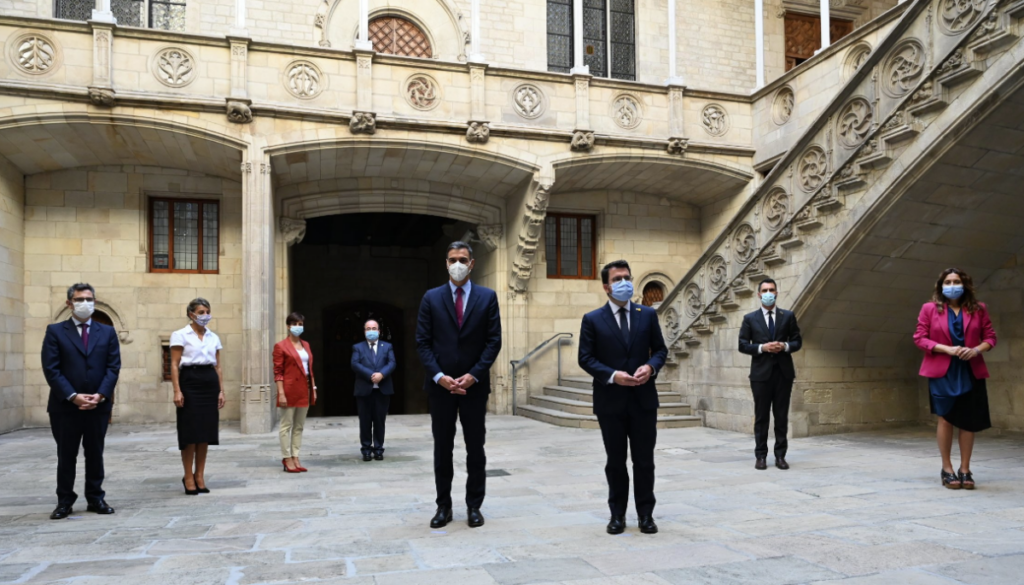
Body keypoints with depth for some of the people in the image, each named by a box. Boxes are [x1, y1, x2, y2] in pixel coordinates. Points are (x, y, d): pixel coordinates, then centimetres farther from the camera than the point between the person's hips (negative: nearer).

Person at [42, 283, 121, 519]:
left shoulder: (107, 332, 9)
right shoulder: (55, 331, 2)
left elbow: (113, 367, 3)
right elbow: (51, 369, -5)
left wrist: (100, 395, -11)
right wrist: (73, 396, -14)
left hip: (98, 405, 2)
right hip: (65, 405, -2)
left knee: (95, 454, 10)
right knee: (66, 456, 7)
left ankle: (96, 498, 19)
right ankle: (64, 502, 17)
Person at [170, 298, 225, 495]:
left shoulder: (214, 337, 13)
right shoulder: (180, 335, -1)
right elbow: (174, 365, -5)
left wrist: (221, 390, 8)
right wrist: (177, 391, -14)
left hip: (210, 383, 5)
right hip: (190, 381, -5)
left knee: (206, 430, 5)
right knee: (190, 431, -2)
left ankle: (200, 476, 15)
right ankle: (188, 477, 8)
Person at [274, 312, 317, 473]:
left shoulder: (306, 345, 14)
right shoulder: (281, 346, -5)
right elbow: (278, 372, -9)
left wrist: (313, 389, 11)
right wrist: (281, 393, -16)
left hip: (304, 390, 7)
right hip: (289, 390, -6)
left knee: (299, 426, 9)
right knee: (287, 425, 0)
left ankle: (295, 458, 14)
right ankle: (287, 459, 5)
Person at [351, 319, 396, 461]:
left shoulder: (387, 346, 12)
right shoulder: (357, 347, 9)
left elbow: (391, 363, -1)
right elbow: (355, 364, -6)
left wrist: (381, 374, -20)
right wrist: (371, 375, -18)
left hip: (383, 389, 1)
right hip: (364, 389, -1)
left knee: (380, 421, 4)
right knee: (365, 421, 3)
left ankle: (378, 449, 11)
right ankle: (366, 449, 10)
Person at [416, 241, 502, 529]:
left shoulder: (487, 297, 2)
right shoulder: (431, 298, 3)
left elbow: (494, 341, -2)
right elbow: (422, 342, 0)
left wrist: (473, 375, -12)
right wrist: (439, 376, -12)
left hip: (474, 384, 0)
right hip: (440, 385, 1)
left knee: (475, 448, 7)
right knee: (442, 448, 8)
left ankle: (474, 506, 18)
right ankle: (443, 506, 18)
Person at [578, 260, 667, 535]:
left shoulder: (648, 314, 6)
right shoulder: (592, 319, -1)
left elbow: (660, 349, 8)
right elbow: (586, 358, -4)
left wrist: (651, 366, -13)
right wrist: (612, 375, -18)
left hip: (643, 399, 2)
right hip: (610, 401, -1)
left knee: (644, 460, 7)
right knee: (615, 461, 10)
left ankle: (645, 514, 21)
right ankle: (617, 514, 22)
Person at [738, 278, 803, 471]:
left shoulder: (788, 316, 8)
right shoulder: (750, 318, 5)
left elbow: (797, 341, 8)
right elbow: (743, 345, 1)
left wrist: (785, 346, -12)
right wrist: (762, 348, -14)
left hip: (783, 372, 1)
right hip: (761, 373, -1)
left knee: (782, 416, 5)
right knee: (761, 417, 3)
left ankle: (780, 455, 12)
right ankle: (761, 456, 9)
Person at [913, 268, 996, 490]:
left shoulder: (978, 309, 7)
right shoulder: (929, 308, 2)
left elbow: (990, 337, 9)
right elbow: (919, 338, -2)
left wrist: (976, 350, -12)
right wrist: (947, 349, -15)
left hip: (971, 372, 2)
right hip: (942, 371, -2)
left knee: (969, 420, 3)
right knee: (945, 419, -1)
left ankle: (965, 470, 13)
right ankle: (947, 469, 9)